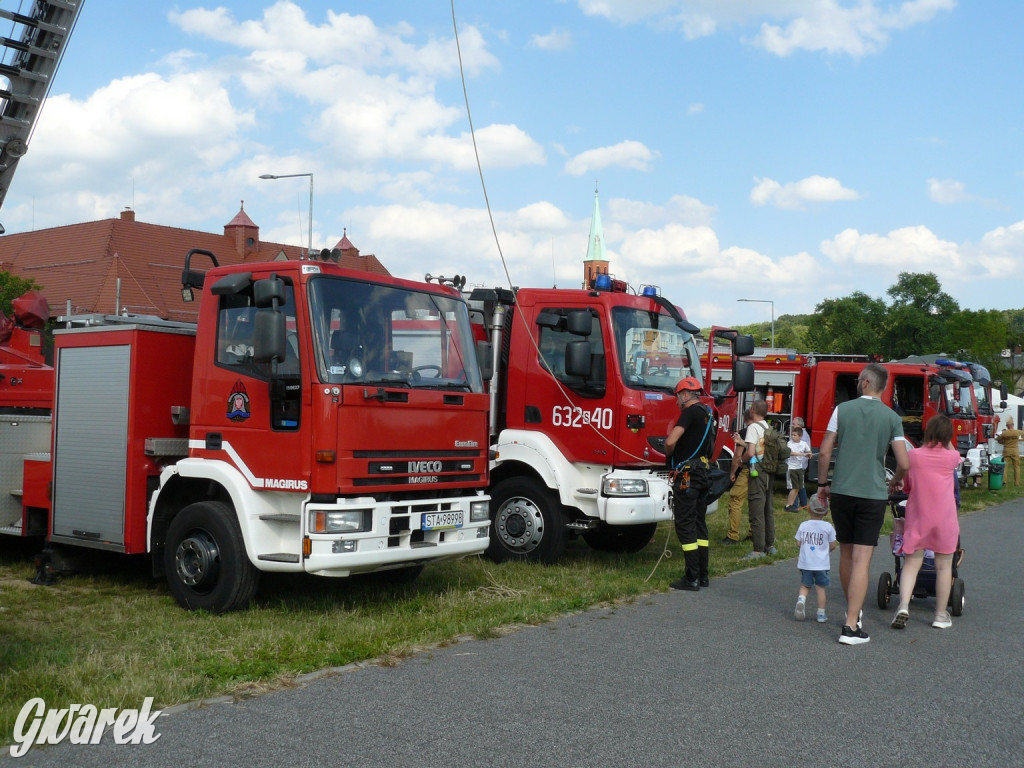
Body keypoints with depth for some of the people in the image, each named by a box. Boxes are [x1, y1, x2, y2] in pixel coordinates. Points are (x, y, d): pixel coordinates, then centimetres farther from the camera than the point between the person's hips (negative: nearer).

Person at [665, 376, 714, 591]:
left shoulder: (690, 412, -13)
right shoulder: (706, 413, 15)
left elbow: (671, 441, -21)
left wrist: (669, 453, 1)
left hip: (688, 474, -9)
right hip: (703, 474, 9)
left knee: (685, 526, -5)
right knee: (699, 524, 13)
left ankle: (692, 578, -5)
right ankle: (702, 575, 18)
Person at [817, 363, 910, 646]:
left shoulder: (843, 409, -1)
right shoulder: (892, 418, -1)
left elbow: (824, 452, -2)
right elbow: (904, 463, -5)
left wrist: (822, 484, 11)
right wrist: (893, 483, 16)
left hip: (841, 492, 1)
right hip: (873, 495, -1)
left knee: (846, 553, 18)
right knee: (862, 560, -3)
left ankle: (851, 610, 32)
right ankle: (851, 626, -9)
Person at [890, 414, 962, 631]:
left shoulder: (913, 455, -4)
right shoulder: (951, 457, -3)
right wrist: (945, 439, 20)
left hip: (917, 517, 0)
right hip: (945, 519, 0)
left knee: (911, 563, 4)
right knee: (943, 566, 10)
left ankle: (903, 605, -14)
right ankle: (941, 615, 16)